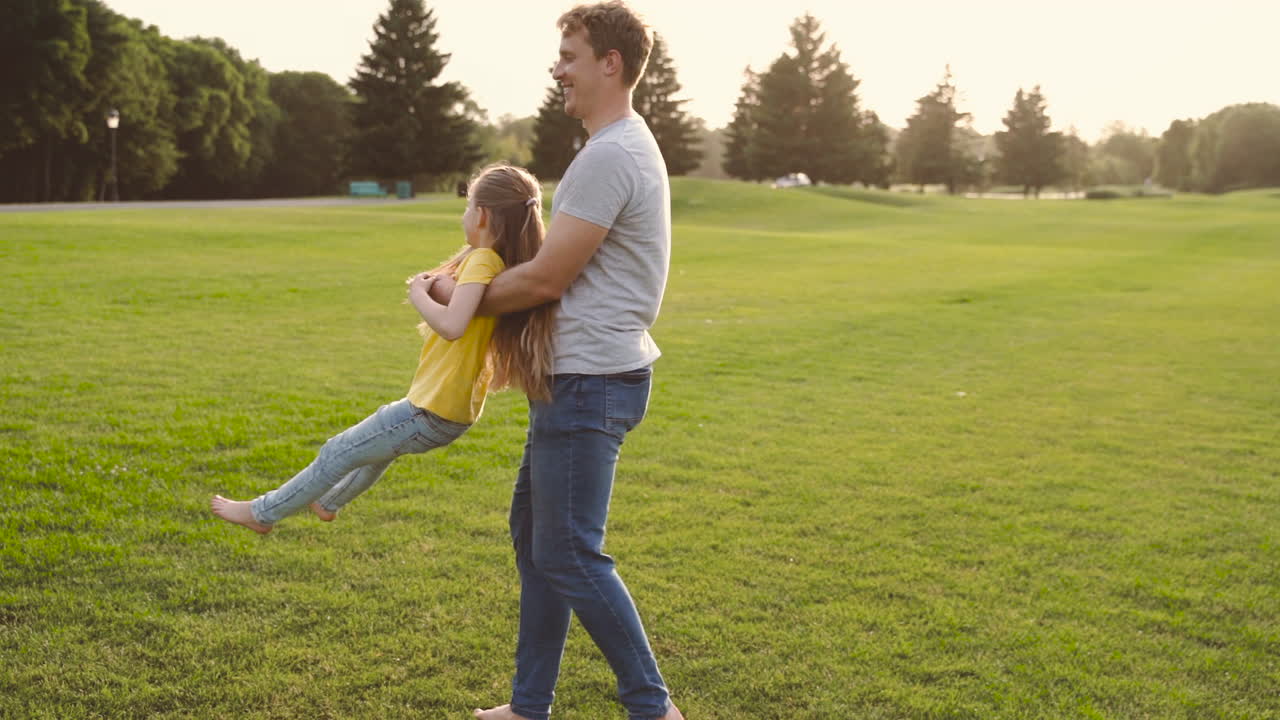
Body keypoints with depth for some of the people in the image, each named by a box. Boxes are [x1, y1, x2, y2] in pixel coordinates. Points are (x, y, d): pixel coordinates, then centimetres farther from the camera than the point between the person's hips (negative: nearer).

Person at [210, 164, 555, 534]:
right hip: (458, 410, 9)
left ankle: (262, 513, 28)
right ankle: (329, 501, 59)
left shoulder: (483, 261, -23)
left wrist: (419, 295, -21)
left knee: (338, 454, 10)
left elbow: (451, 325, -37)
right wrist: (438, 287, -2)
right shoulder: (506, 263, 2)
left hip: (431, 412, -9)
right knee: (380, 446, 35)